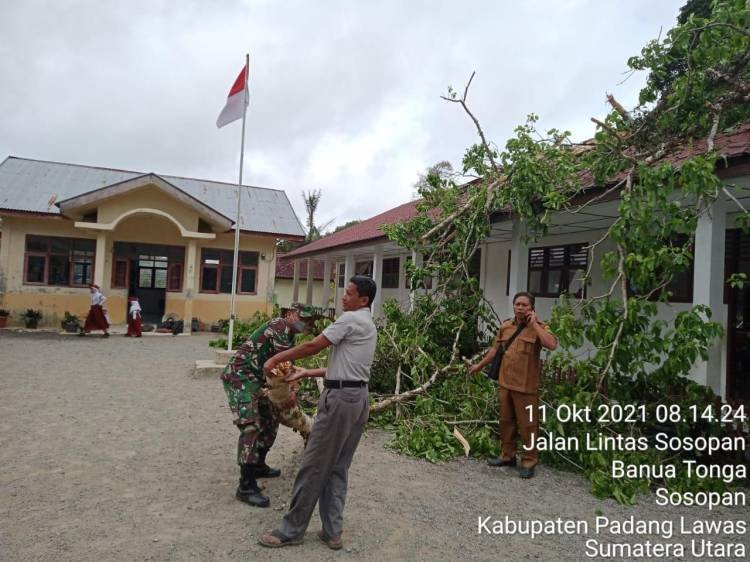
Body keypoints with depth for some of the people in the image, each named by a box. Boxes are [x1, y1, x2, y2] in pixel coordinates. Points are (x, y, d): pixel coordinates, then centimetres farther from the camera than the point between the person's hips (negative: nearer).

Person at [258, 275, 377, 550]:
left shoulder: (351, 318, -11)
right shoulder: (368, 325, 18)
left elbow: (313, 346, -11)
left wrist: (276, 359, 0)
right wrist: (306, 373, 18)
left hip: (341, 398, -10)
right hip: (358, 398, 10)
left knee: (314, 466, 0)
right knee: (338, 468, 13)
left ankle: (291, 531, 10)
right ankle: (332, 532, 18)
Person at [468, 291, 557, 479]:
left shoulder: (538, 327, -7)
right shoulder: (505, 326, 8)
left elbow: (551, 344, -27)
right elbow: (495, 349, 19)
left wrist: (534, 324, -20)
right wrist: (479, 365, 25)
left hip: (525, 385, -5)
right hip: (505, 382, 5)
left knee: (527, 424, 3)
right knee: (506, 421, 16)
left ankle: (529, 462, 16)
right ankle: (508, 455, 30)